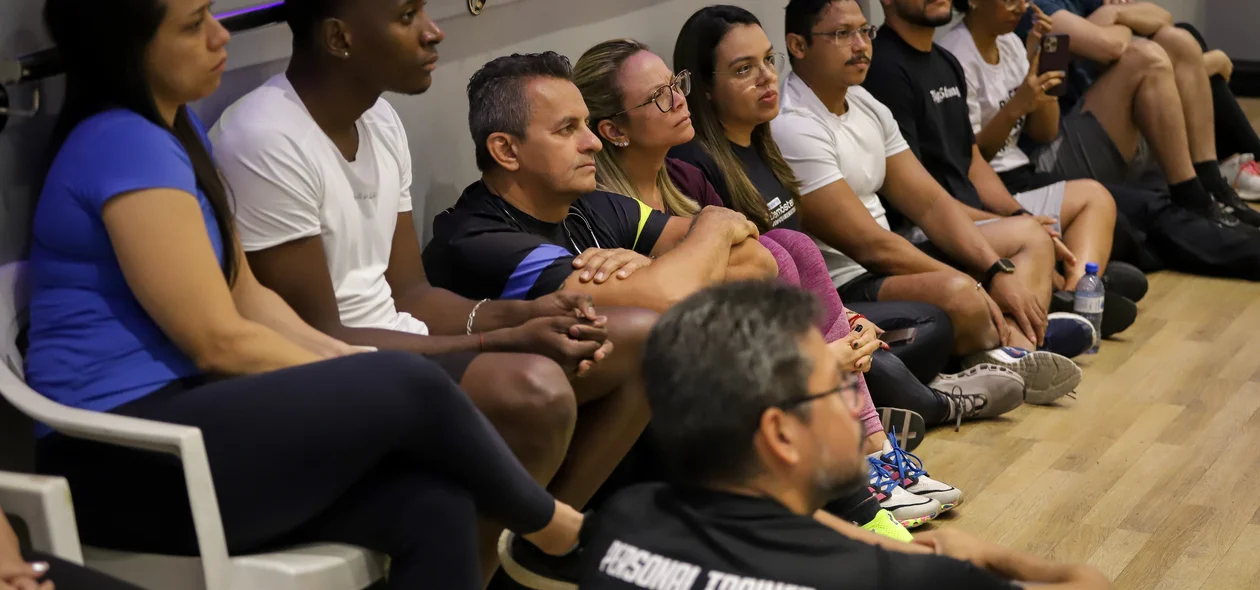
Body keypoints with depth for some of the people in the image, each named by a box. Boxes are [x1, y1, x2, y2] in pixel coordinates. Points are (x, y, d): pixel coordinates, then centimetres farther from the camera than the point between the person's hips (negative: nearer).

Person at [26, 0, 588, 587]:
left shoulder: (175, 128, 15)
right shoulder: (124, 146, -15)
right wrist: (363, 382, -5)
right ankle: (542, 521, 7)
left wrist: (343, 361, -1)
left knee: (431, 503, -14)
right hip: (123, 456, -9)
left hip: (180, 415, 9)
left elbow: (244, 296, 15)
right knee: (409, 386, -20)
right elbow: (221, 342, -17)